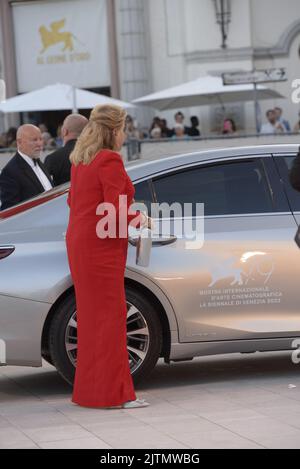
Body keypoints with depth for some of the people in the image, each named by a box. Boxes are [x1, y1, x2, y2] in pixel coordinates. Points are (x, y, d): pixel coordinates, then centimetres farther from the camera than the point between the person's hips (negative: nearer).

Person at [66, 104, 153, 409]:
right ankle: (113, 392, -2)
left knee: (91, 314, 14)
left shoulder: (79, 160, 11)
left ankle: (90, 389, 21)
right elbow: (116, 210, -20)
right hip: (102, 246, -9)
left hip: (79, 241, 9)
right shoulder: (110, 160, -15)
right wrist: (136, 220, -1)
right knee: (109, 315, -5)